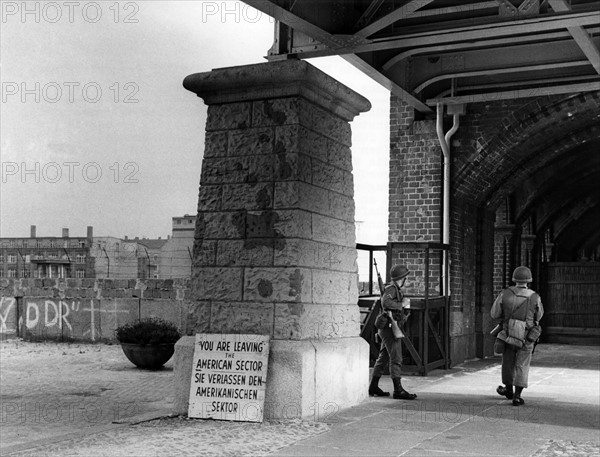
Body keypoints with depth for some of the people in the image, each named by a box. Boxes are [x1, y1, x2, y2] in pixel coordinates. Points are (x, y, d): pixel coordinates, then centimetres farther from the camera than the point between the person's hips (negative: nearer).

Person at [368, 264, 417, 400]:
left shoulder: (396, 289, 18)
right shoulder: (391, 288, -13)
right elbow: (385, 302, -31)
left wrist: (403, 315, 6)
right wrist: (401, 305, -19)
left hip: (387, 329, 10)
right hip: (390, 328, -10)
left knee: (383, 358, 14)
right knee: (396, 359, -11)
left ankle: (373, 387, 20)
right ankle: (398, 390, -12)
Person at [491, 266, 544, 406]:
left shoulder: (505, 294, -8)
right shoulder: (535, 298, -9)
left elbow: (494, 314, 0)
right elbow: (538, 315, 9)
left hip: (508, 335, 1)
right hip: (526, 338, -1)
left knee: (508, 363, 19)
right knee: (522, 366, 7)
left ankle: (508, 389, 38)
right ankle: (517, 396, -1)